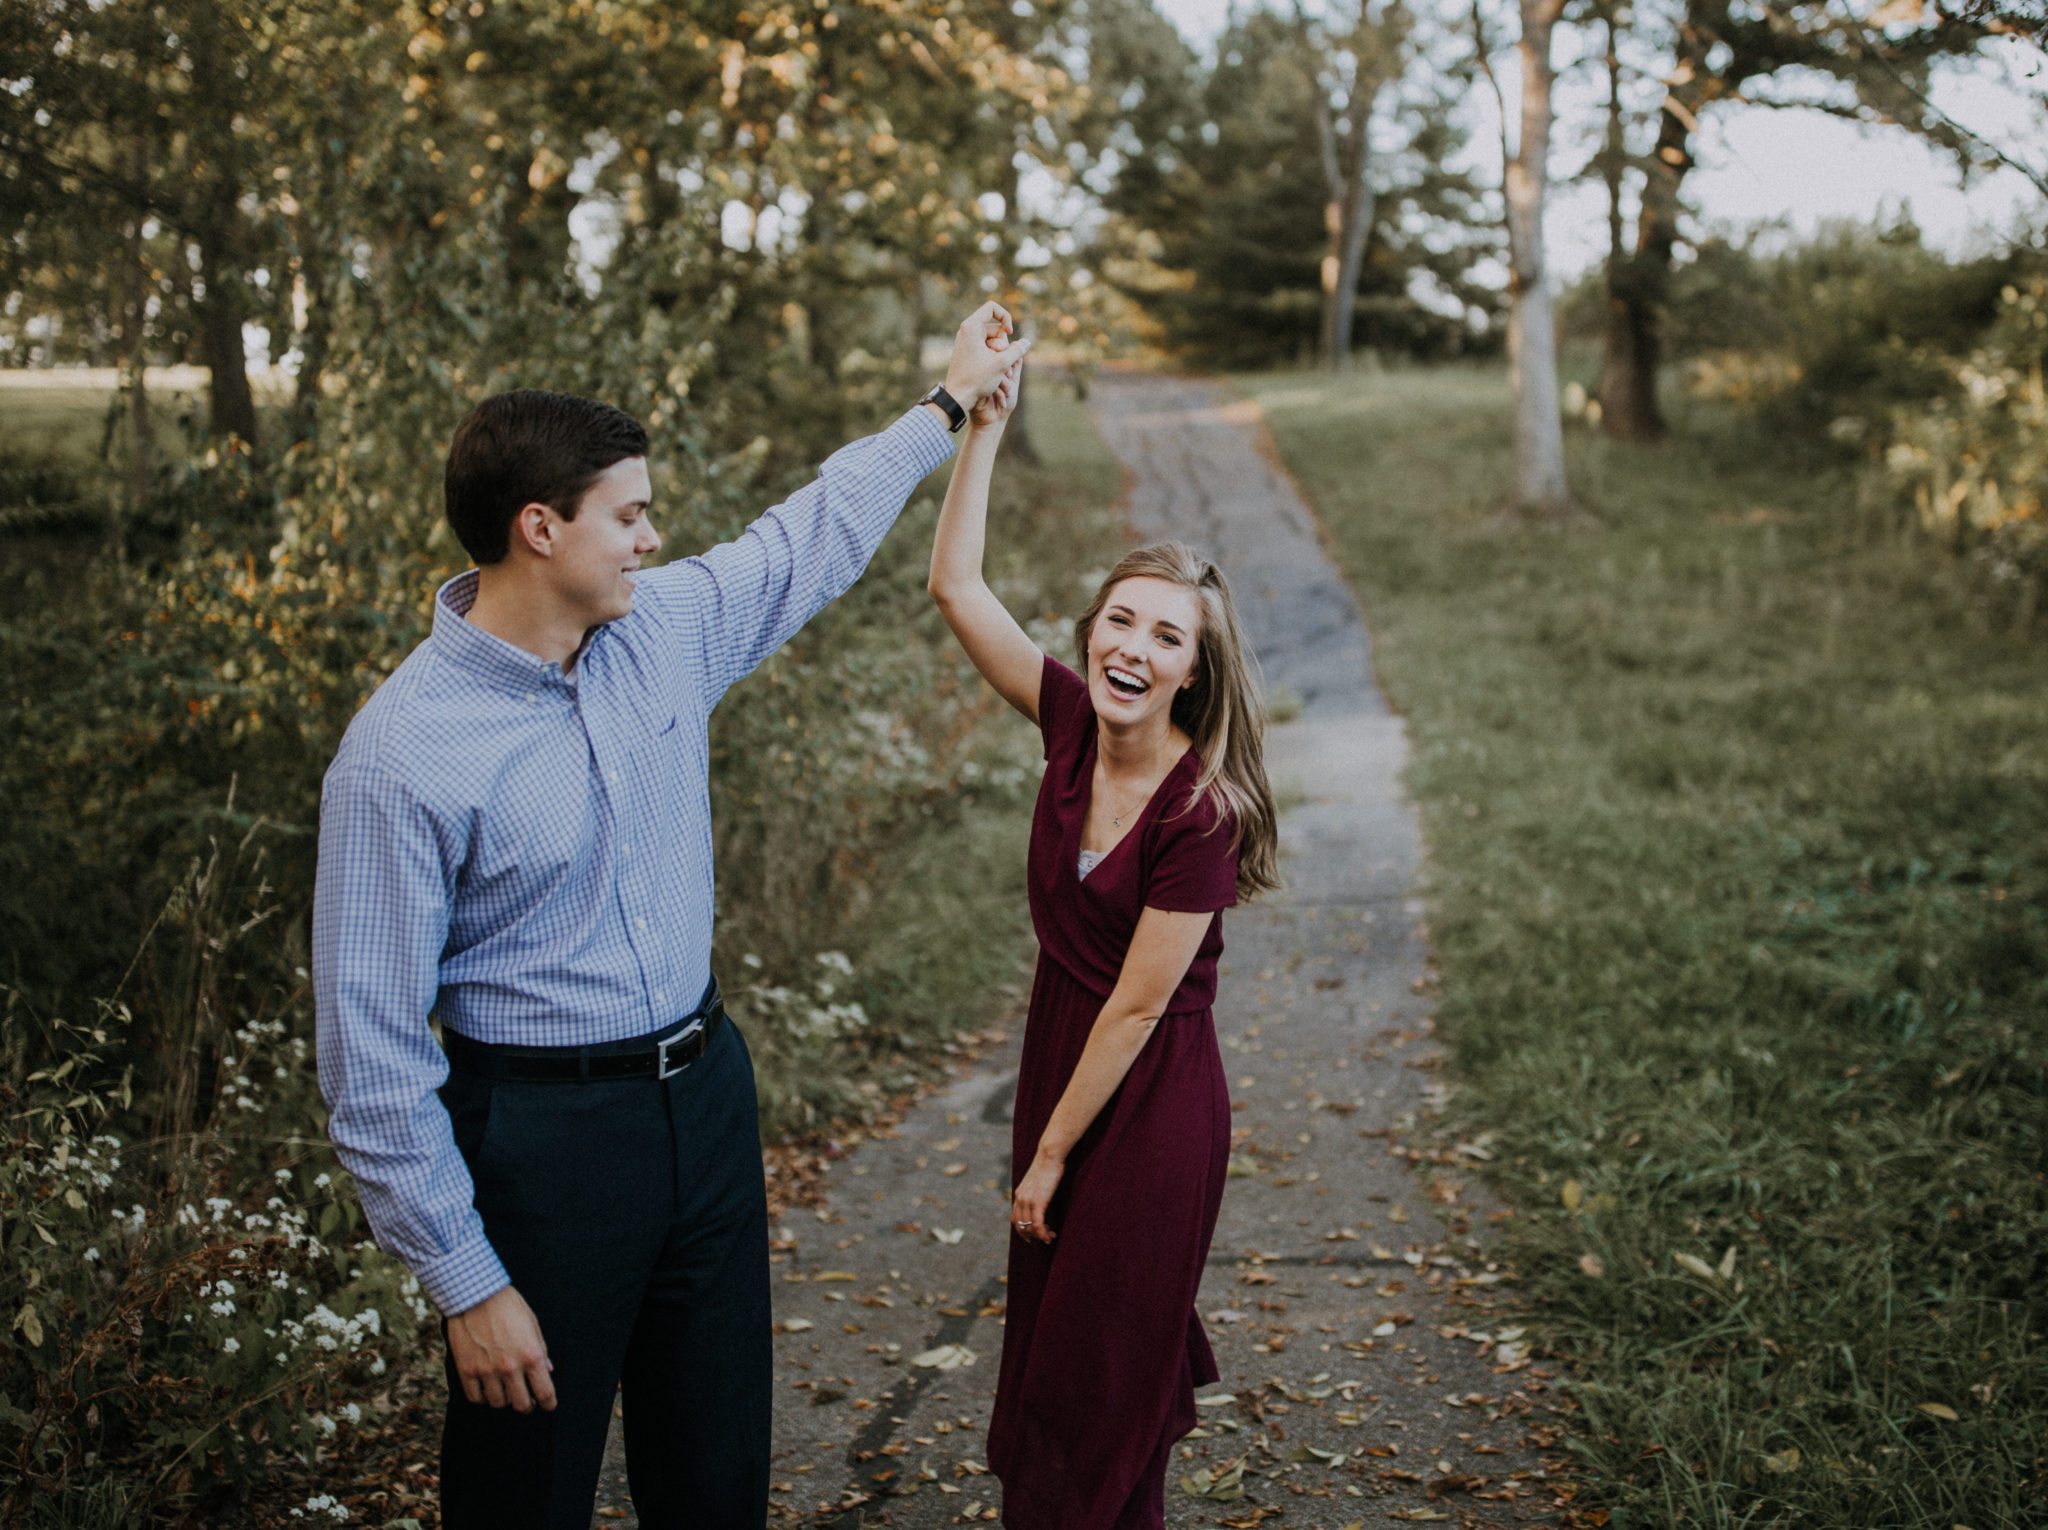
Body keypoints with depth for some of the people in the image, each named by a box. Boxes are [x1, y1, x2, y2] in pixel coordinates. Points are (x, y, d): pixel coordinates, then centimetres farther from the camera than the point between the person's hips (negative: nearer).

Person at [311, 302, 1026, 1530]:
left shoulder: (667, 626, -3)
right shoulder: (403, 758, -21)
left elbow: (811, 541, 18)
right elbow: (373, 1049, -18)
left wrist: (949, 404, 25)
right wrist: (465, 1283, -16)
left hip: (706, 1094, 6)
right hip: (544, 1137, -6)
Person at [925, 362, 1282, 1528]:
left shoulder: (1200, 811, -24)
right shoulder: (1074, 722, -7)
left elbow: (1136, 1005, -19)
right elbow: (957, 587, -5)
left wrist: (1049, 1158, -12)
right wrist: (985, 425, -10)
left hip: (1151, 1101, -7)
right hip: (1059, 1054, 7)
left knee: (1094, 1385, 8)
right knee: (1047, 1333, 21)